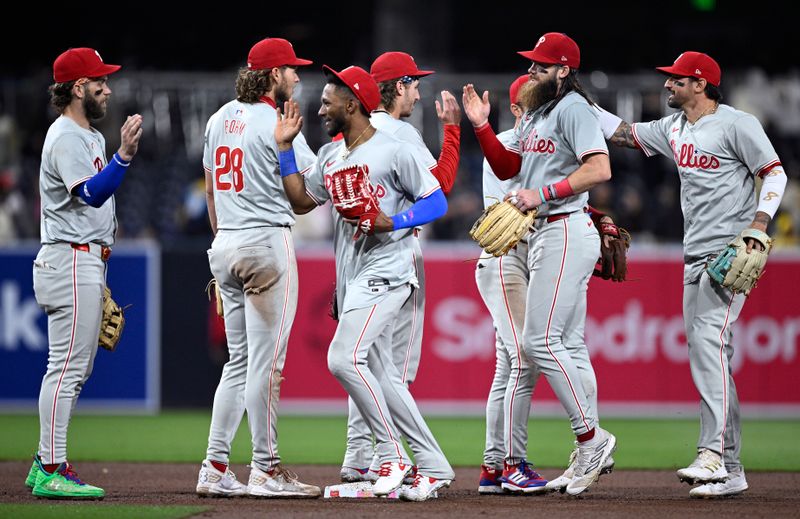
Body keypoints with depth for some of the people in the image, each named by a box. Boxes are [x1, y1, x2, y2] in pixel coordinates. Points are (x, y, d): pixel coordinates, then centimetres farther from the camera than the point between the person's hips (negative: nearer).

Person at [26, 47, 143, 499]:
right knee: (68, 366, -12)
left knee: (76, 368, 12)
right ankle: (52, 471, -13)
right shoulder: (66, 138, -14)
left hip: (88, 260, 11)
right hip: (72, 260, -11)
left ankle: (46, 463, 16)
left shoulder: (91, 137, 19)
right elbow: (90, 194, -28)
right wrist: (124, 155, -42)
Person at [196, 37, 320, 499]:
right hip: (267, 242, -8)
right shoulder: (277, 124, -11)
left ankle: (216, 469, 7)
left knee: (239, 361, 11)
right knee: (266, 362, -5)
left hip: (225, 246, 8)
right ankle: (266, 470, -4)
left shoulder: (221, 119, 14)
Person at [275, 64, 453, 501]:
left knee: (344, 357, -22)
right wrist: (285, 147, 13)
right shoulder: (330, 156, 16)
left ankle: (391, 453, -13)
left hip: (384, 272, -9)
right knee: (380, 375, 8)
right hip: (351, 279, 9)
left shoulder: (396, 152, -9)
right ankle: (433, 466, 12)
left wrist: (391, 223, -21)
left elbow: (437, 201, -8)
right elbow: (301, 200, 19)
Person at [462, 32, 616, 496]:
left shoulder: (573, 107, -11)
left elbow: (600, 169, -23)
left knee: (541, 340, -14)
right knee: (569, 345, 9)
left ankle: (590, 436, -9)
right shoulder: (536, 115, 19)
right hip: (543, 234, 10)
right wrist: (482, 126, 10)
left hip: (567, 231, -10)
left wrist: (544, 193, -23)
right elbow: (507, 167, 23)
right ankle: (592, 447, 11)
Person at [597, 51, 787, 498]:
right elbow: (623, 133, 22)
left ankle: (713, 454, -31)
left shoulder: (737, 124, -8)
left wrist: (758, 226, -20)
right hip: (695, 257, 9)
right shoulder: (674, 129, 15)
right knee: (709, 356, 6)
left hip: (731, 253, -9)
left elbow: (775, 174, -8)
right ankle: (731, 470, 9)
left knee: (709, 339, -23)